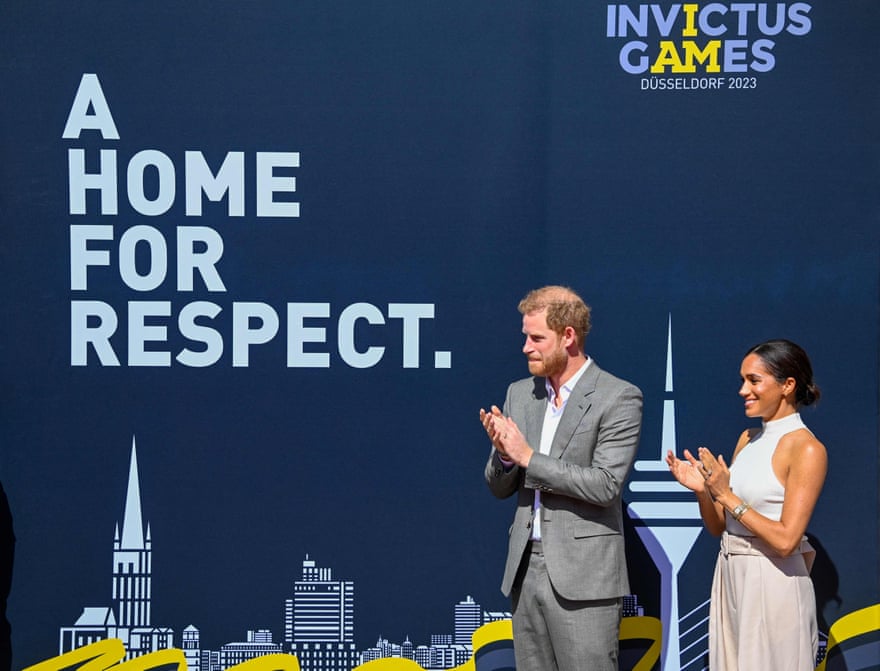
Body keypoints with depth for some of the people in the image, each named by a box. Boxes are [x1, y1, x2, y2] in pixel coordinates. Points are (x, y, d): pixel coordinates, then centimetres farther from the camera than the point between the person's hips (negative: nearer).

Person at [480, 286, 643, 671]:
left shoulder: (619, 398, -7)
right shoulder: (519, 394, 12)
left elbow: (605, 485, -16)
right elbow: (499, 488, 15)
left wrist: (528, 456, -16)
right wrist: (503, 453, -8)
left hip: (583, 576, -6)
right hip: (525, 569, 6)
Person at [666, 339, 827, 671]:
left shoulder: (807, 449, -13)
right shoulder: (748, 439, 10)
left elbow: (785, 540, -19)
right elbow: (719, 527, 12)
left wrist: (727, 496, -18)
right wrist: (702, 490, -7)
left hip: (772, 585, -7)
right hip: (730, 577, 7)